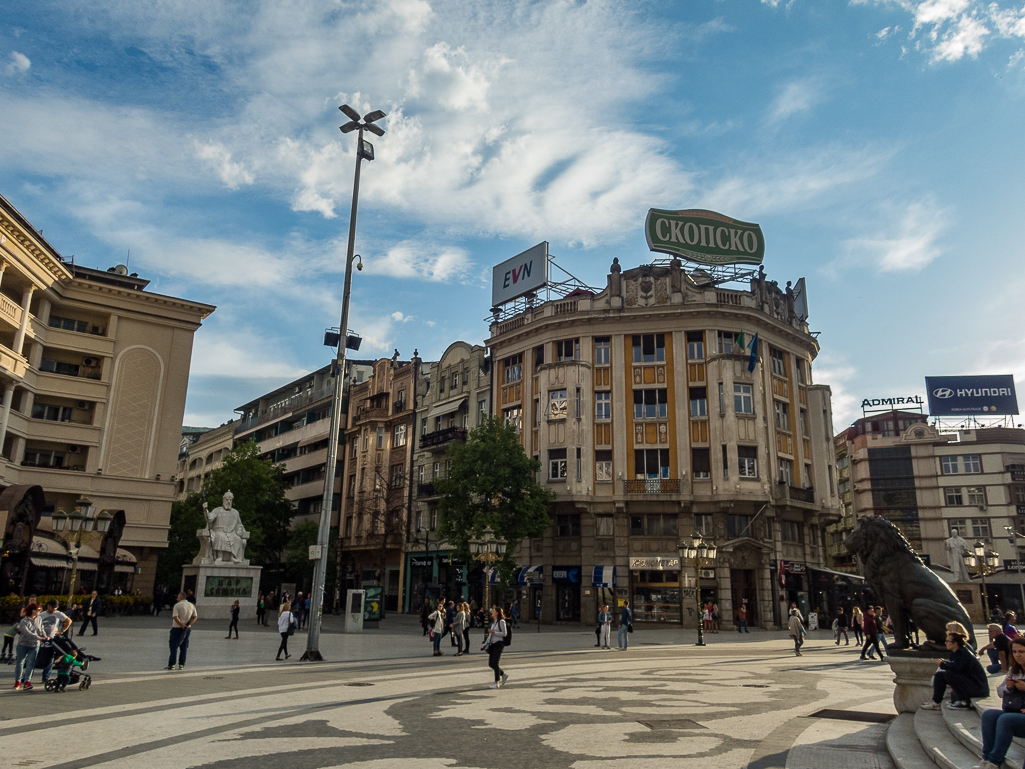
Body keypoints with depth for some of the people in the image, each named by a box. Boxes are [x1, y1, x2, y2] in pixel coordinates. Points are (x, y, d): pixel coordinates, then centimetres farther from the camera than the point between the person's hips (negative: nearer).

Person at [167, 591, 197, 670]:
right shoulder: (192, 605, 7)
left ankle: (172, 665, 0)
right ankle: (181, 665, 10)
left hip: (177, 628, -5)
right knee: (184, 647, 10)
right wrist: (189, 624, -5)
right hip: (187, 629, 5)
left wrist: (181, 625, -14)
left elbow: (175, 617, -19)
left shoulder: (177, 605, -10)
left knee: (173, 647, 3)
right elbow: (195, 617, 4)